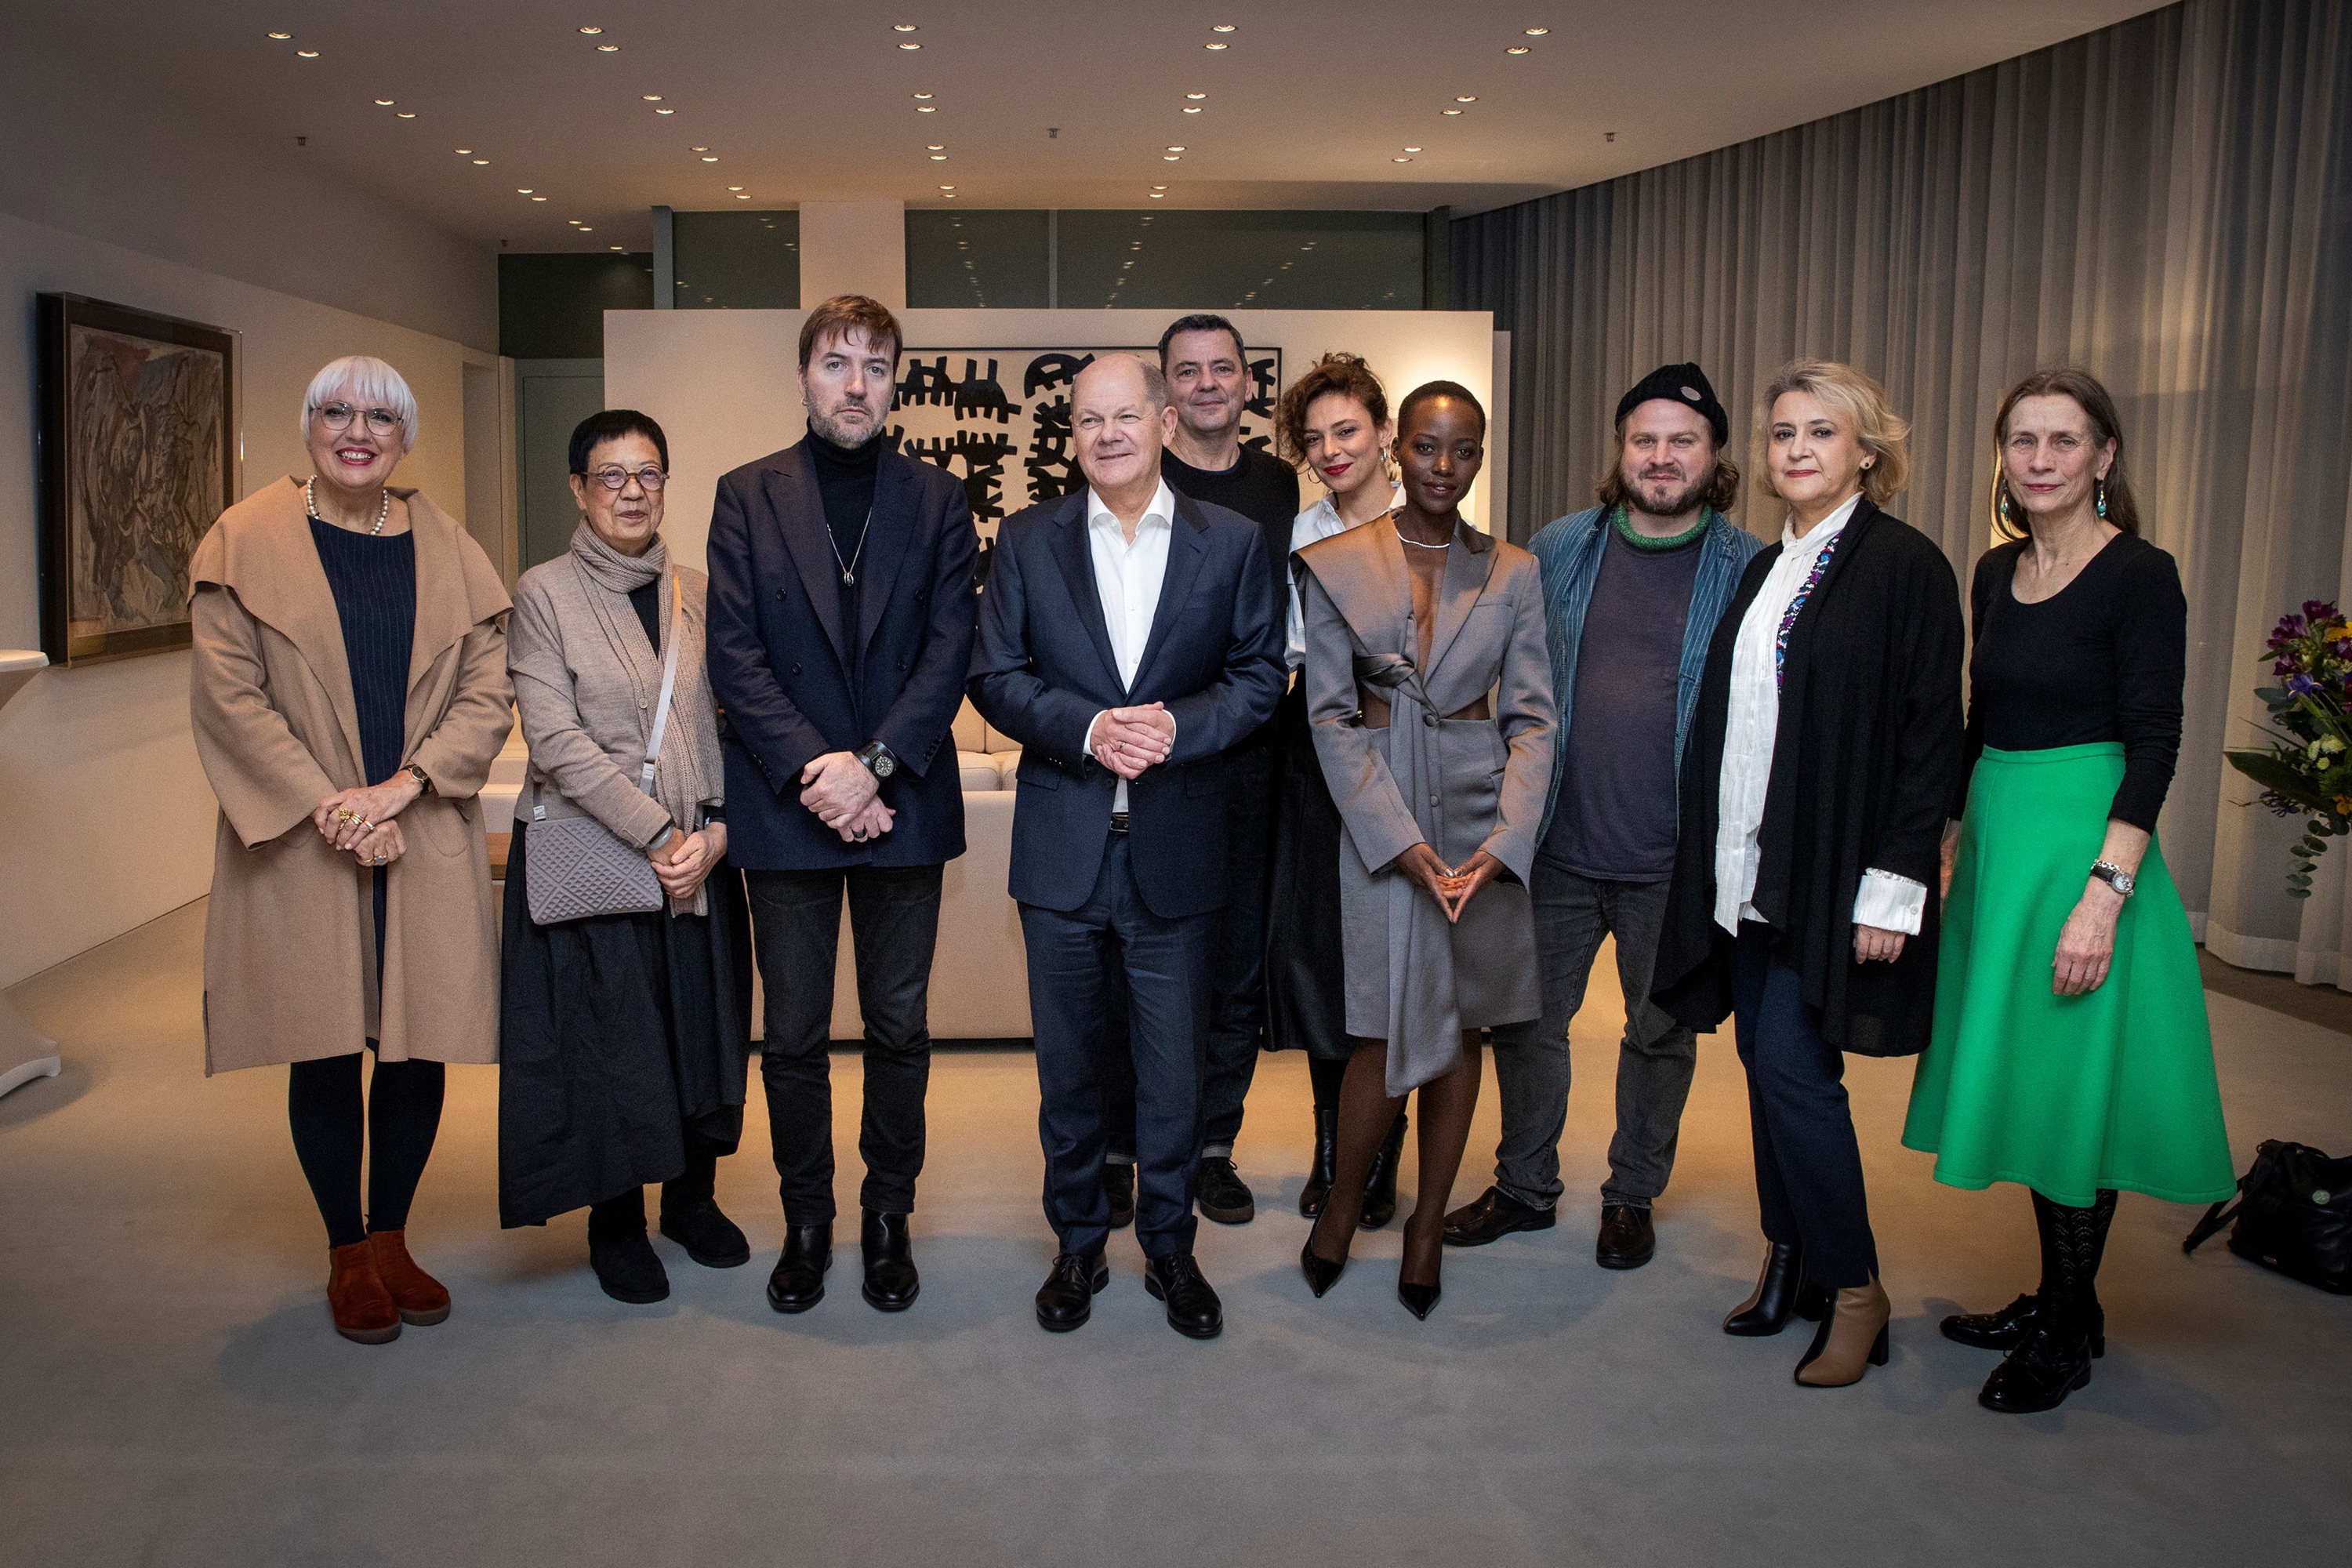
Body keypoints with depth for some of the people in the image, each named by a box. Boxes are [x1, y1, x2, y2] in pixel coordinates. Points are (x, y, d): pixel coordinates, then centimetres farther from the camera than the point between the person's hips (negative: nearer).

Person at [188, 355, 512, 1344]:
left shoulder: (447, 550, 8)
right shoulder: (247, 540, 2)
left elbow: (488, 696, 2)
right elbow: (226, 694, -5)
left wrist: (401, 787, -13)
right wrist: (328, 808, -13)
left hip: (426, 845, 2)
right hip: (299, 848, -2)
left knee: (419, 1050, 4)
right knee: (324, 1057, 5)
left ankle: (390, 1236, 22)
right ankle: (346, 1254, 20)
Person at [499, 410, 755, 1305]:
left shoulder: (697, 593, 9)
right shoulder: (543, 594, -2)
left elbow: (732, 721, 5)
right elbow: (555, 736, -11)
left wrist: (713, 828, -10)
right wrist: (655, 833, -16)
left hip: (698, 853, 4)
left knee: (702, 1023, 9)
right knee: (607, 1035, 3)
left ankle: (692, 1196, 29)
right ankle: (616, 1221, 20)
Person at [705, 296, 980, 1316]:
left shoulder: (936, 500, 6)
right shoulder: (747, 496, 5)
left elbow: (951, 647, -3)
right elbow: (734, 654, -3)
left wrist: (875, 764, -14)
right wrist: (812, 768, -14)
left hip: (902, 803, 1)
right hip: (786, 804, 0)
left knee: (899, 1028, 9)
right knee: (792, 1036, 7)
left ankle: (888, 1216, 25)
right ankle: (806, 1221, 24)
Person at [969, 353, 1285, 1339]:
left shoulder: (1232, 542, 3)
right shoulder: (1028, 540, 4)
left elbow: (1258, 677, 1)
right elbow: (995, 677, 0)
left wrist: (1177, 727, -16)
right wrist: (1087, 729, -16)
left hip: (1177, 850, 0)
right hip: (1063, 848, 1)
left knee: (1175, 1066, 9)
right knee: (1067, 1063, 12)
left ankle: (1169, 1245, 28)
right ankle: (1078, 1243, 29)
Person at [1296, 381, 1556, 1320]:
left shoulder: (1513, 574, 6)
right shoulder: (1336, 566, 1)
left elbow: (1531, 717, 3)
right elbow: (1331, 716, -4)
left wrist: (1503, 842, -11)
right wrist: (1403, 841, -13)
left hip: (1484, 816, 2)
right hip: (1379, 815, -2)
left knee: (1462, 1027, 8)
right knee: (1392, 1030, -4)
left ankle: (1428, 1227, 25)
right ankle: (1343, 1204, 21)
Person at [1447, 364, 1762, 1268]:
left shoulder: (1749, 571, -4)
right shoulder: (1557, 550, 3)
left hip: (1675, 857, -2)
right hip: (1557, 843, 2)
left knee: (1661, 1032, 13)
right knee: (1528, 1021, 11)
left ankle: (1632, 1196, 33)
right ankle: (1525, 1185, 30)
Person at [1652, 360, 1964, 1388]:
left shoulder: (1906, 565, -8)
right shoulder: (1764, 572, 14)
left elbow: (1932, 733, -12)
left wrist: (1892, 886, -17)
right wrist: (1714, 858, 10)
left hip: (1831, 876, -7)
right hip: (1747, 870, 7)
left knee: (1794, 1068, -8)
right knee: (1764, 1062, 11)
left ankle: (1855, 1289, 9)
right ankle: (1791, 1262, 25)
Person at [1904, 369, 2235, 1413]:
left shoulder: (2139, 575, -11)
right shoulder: (1996, 573, 10)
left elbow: (2154, 741, -16)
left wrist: (2105, 893, -22)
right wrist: (1955, 839, 16)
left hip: (2080, 846, -7)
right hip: (1995, 840, 7)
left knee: (2069, 1083, 0)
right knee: (2022, 1080, 14)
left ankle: (2067, 1335, 16)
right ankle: (2056, 1299, 29)